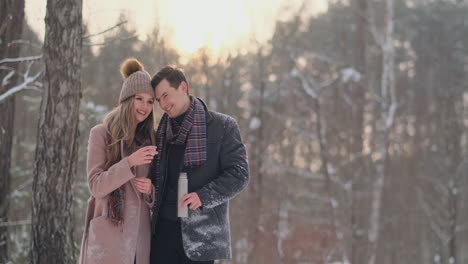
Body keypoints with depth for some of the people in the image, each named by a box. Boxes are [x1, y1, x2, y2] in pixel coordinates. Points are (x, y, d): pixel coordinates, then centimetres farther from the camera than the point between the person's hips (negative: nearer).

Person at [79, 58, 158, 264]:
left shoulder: (149, 139, 13)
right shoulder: (101, 134, -1)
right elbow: (96, 186, -10)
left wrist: (150, 189, -6)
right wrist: (130, 162, -21)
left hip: (139, 235, 5)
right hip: (108, 235, -5)